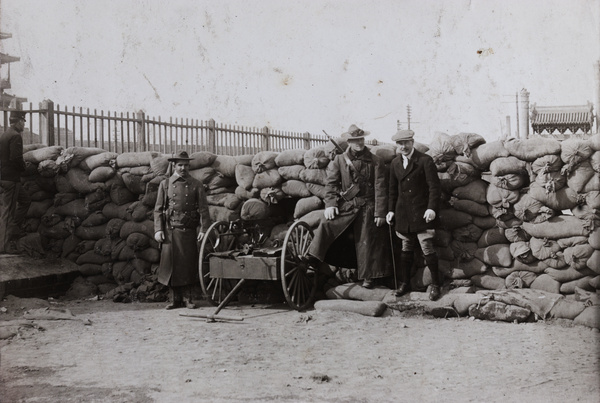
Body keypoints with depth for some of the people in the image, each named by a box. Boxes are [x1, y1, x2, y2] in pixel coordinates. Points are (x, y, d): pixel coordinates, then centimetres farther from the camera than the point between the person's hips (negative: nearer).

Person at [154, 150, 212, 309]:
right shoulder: (165, 184, 10)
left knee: (189, 264, 0)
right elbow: (158, 209, 8)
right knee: (171, 263, 0)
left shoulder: (196, 185, 7)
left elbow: (203, 209, 4)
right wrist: (158, 230, -2)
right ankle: (175, 299, 9)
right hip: (170, 231, 1)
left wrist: (203, 229, -6)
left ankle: (188, 298, 10)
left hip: (189, 231, -1)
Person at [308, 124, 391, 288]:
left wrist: (380, 212, -6)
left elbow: (380, 188, -1)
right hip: (345, 205, 1)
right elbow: (331, 183, 3)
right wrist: (330, 204, -11)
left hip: (367, 207, -1)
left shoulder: (375, 162, 1)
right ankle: (311, 261, -16)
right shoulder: (339, 160, 5)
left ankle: (368, 276, 16)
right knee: (326, 225, -19)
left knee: (366, 241, 3)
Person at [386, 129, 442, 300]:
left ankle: (435, 284, 6)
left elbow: (434, 187, -9)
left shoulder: (425, 161, -6)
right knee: (406, 249, 12)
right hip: (403, 214, 5)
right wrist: (391, 210, 12)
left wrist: (432, 208, -19)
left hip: (421, 213, -5)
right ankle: (405, 282, 23)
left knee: (427, 248, -6)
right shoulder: (395, 163, 11)